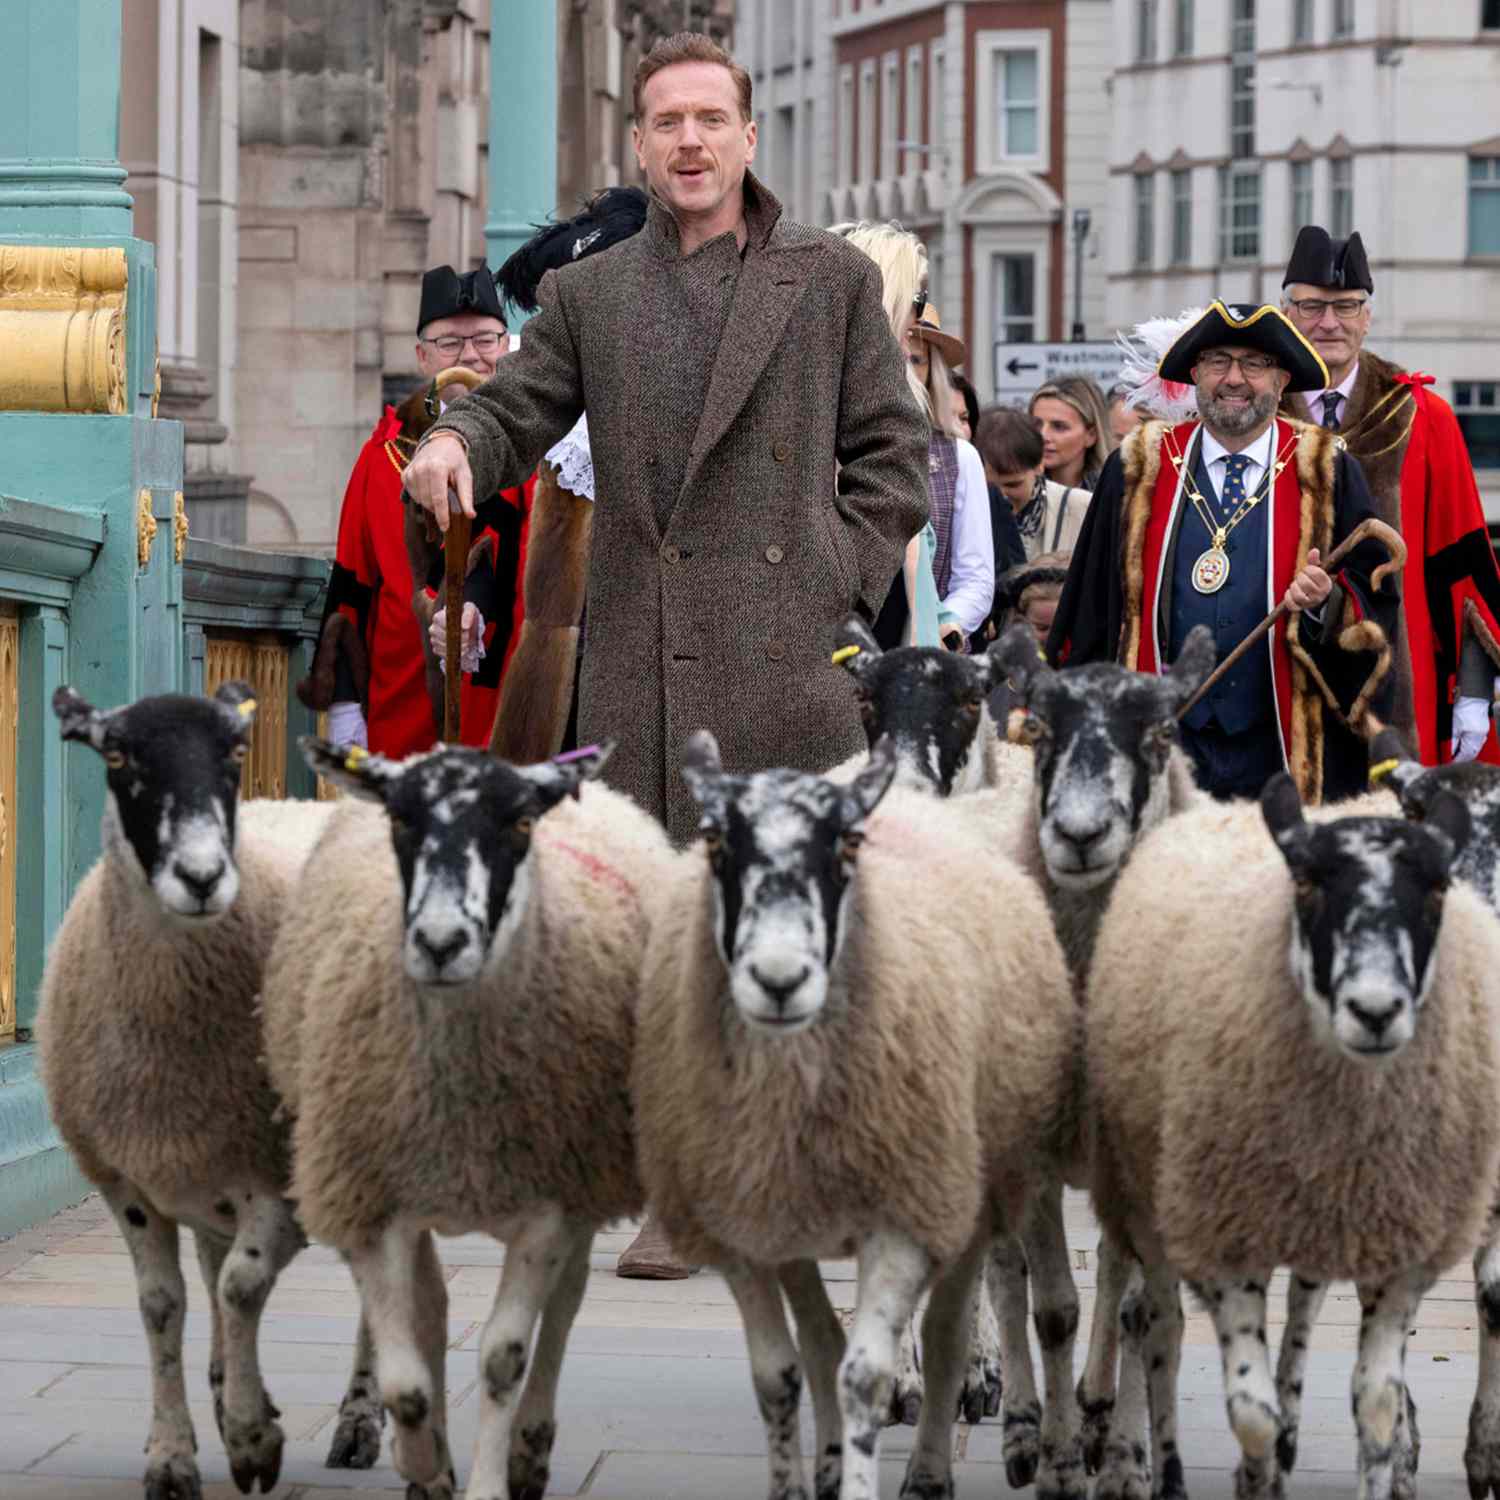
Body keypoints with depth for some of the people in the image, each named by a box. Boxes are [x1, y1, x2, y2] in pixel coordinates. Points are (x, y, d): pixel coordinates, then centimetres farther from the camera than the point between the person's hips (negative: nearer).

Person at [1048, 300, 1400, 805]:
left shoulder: (1329, 475, 5)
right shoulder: (1137, 470, 8)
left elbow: (1377, 599, 4)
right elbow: (1090, 607, 10)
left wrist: (1327, 602, -18)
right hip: (1165, 745, 1)